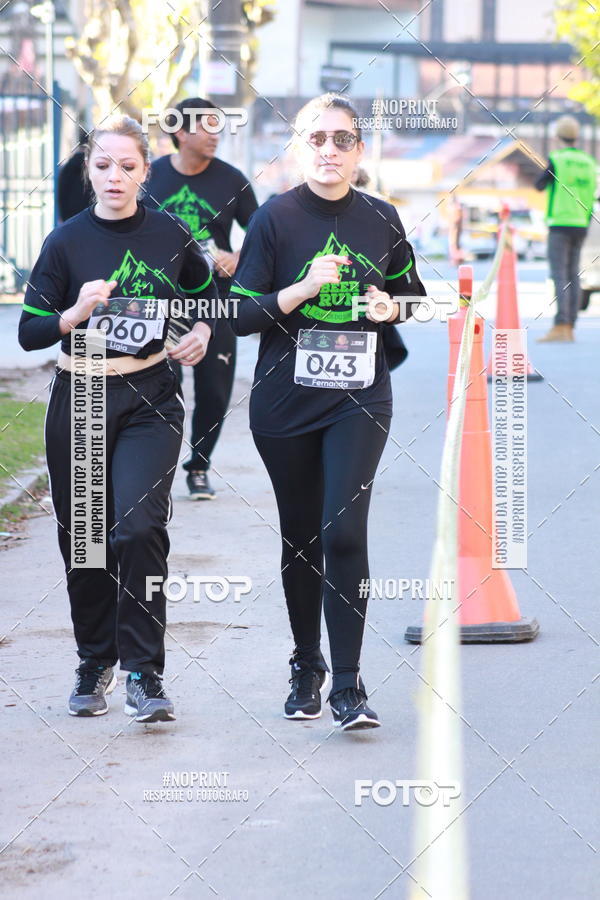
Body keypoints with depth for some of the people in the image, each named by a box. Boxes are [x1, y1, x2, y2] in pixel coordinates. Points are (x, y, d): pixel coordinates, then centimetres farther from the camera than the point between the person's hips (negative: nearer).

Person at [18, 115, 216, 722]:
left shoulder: (169, 236, 3)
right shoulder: (66, 242, -2)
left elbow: (205, 294, 22)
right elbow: (29, 331, -3)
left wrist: (202, 332, 4)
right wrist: (74, 314, -20)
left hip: (150, 403, -1)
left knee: (139, 527, -17)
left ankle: (144, 673, -10)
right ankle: (94, 664, 27)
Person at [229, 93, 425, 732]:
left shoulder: (381, 220, 3)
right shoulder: (275, 218, -4)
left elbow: (412, 295, 18)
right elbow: (241, 315, -7)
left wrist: (391, 307, -4)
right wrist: (304, 288, -20)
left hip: (360, 398, 0)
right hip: (285, 401, 0)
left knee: (344, 531, -13)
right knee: (299, 536, 9)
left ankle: (348, 683, -9)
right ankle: (306, 668, 26)